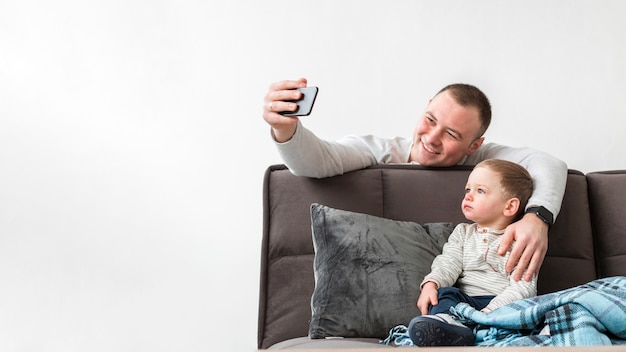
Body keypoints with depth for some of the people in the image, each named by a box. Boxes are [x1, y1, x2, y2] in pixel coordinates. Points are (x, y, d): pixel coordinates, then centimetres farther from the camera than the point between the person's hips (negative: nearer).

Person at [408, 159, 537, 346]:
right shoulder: (463, 232, 23)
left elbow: (523, 287, -4)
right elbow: (448, 264, 7)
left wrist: (490, 312, -21)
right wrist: (431, 284, -17)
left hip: (500, 303, -2)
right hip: (464, 300, 3)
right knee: (445, 293, -26)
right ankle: (448, 323, -56)